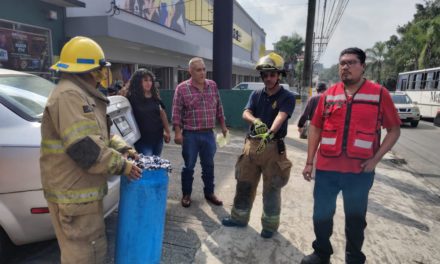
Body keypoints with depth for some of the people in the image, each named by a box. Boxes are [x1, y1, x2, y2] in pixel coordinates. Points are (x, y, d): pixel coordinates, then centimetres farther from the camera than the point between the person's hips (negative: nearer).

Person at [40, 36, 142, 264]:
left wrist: (122, 148, 6)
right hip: (72, 192, -11)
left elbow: (100, 134, 22)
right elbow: (85, 147, -28)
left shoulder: (83, 95, 17)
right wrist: (121, 165, -18)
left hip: (83, 189, 11)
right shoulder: (69, 95, -20)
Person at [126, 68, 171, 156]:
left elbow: (162, 113, 13)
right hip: (142, 140, -5)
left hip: (158, 137, 5)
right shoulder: (132, 98, -9)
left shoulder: (155, 97, 6)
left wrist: (167, 131, 15)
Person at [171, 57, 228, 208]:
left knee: (208, 165, 14)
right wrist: (178, 132, -12)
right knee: (188, 166, 8)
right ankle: (186, 194, 26)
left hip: (209, 134, 4)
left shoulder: (212, 85, 6)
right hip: (190, 134, -3)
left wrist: (223, 126, 13)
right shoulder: (182, 88, -7)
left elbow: (219, 107, 13)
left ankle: (209, 193, 30)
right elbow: (177, 112, -7)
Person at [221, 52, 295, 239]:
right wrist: (256, 121, -31)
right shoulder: (256, 94, 8)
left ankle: (270, 225, 25)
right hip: (252, 144, 4)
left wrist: (270, 132, -42)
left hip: (273, 147, -4)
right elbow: (246, 113, -7)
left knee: (271, 189, 6)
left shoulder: (287, 97, -5)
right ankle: (239, 217, 31)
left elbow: (281, 117, -23)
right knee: (244, 184, 13)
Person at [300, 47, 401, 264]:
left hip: (360, 171, -1)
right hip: (326, 168, 2)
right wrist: (309, 162, 2)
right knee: (321, 215, 12)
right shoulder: (328, 94, 4)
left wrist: (375, 159, -10)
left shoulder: (379, 94, -2)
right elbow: (315, 128, 6)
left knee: (355, 219, 16)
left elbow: (394, 129, 1)